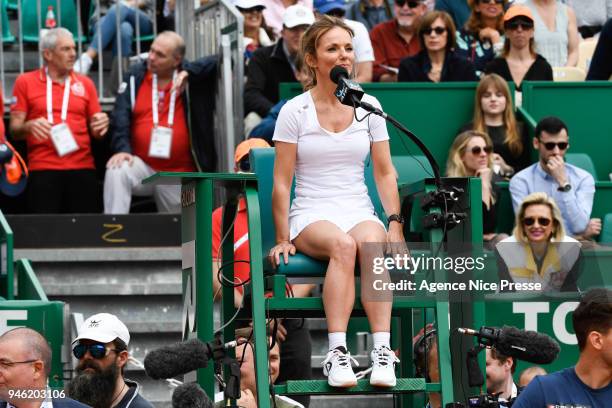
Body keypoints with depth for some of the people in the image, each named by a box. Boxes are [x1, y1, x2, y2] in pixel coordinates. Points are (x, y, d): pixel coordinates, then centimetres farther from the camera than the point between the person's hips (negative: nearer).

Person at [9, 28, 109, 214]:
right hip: (43, 169, -2)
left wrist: (100, 126, -7)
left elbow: (96, 131, 16)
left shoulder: (85, 83, 13)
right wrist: (28, 127, -18)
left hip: (82, 168, 2)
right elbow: (14, 130, 5)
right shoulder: (25, 82, 6)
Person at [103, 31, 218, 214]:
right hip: (142, 166, 0)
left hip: (178, 174, 0)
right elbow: (121, 116, -7)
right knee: (116, 171, -32)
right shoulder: (136, 77, 2)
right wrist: (122, 149, -23)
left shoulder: (192, 79, 0)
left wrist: (188, 73, -24)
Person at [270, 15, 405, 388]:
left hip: (359, 210, 2)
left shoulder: (368, 106, 9)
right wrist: (283, 239, -5)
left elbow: (385, 173, 11)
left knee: (373, 242, -35)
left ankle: (382, 352, -45)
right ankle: (337, 354, -44)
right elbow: (282, 182, -1)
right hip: (311, 214, -2)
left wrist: (395, 223, -1)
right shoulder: (294, 112, 0)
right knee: (343, 244, -38)